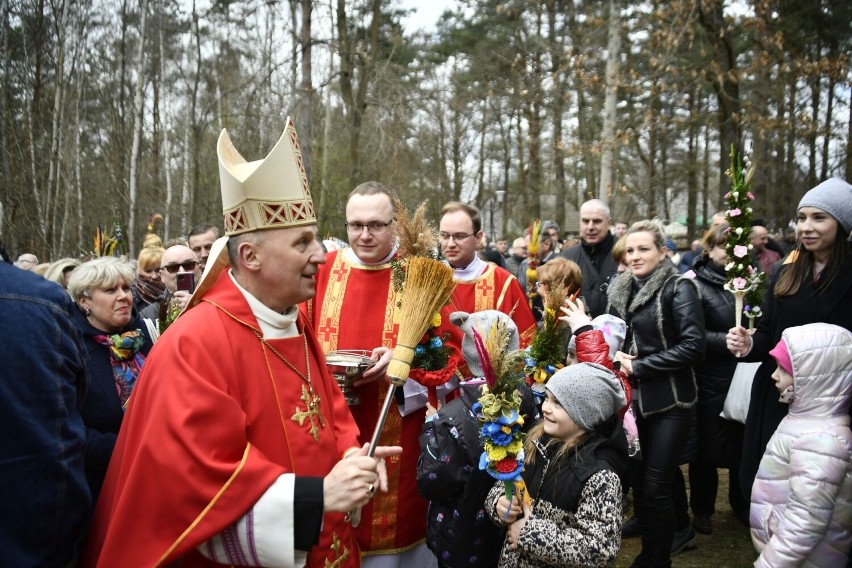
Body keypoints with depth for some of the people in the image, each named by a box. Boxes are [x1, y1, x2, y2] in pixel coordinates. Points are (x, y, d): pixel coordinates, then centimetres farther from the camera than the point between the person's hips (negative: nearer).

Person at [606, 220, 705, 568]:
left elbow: (693, 347, -18)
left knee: (656, 487, -1)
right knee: (636, 481, 11)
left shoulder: (679, 288, -11)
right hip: (631, 399, 5)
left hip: (668, 403, -5)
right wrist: (615, 358, -4)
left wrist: (638, 366, -17)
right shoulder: (620, 290, 7)